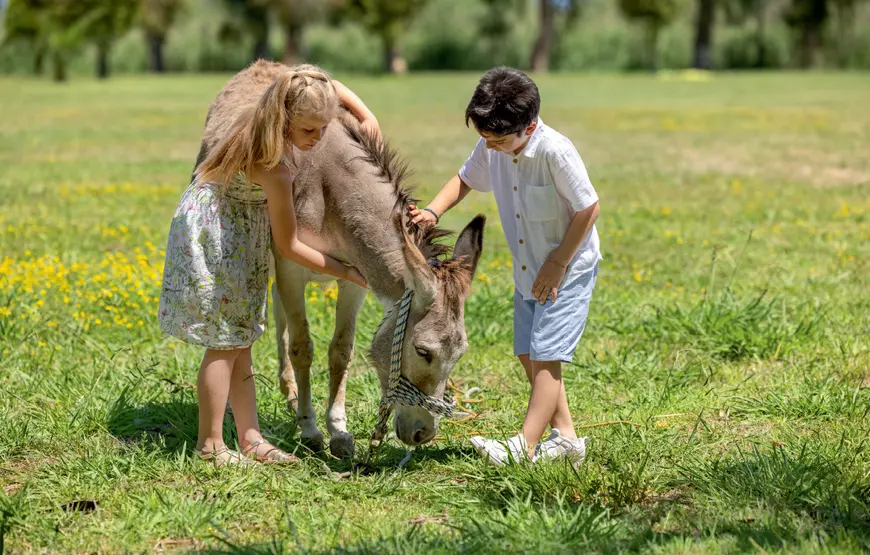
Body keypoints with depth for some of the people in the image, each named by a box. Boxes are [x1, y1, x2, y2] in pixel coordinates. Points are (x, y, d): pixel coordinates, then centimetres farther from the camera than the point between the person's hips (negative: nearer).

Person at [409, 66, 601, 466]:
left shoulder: (555, 152, -28)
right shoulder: (490, 149, -7)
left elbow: (588, 209, -21)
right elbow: (465, 180, 12)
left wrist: (557, 265, -17)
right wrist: (433, 211, -7)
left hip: (568, 269, -8)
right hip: (527, 271, 8)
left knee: (545, 356, -10)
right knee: (528, 355, 10)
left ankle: (523, 447, -10)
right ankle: (565, 435, 19)